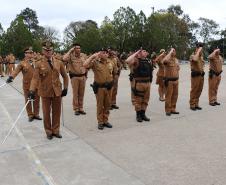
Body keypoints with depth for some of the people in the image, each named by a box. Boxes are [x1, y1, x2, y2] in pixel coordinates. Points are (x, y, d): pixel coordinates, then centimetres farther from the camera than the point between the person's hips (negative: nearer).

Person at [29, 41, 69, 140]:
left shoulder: (59, 63, 2)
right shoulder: (39, 64, -6)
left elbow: (65, 76, 10)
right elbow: (35, 78, -15)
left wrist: (65, 88, 6)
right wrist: (32, 90, -27)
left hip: (57, 92, 2)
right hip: (45, 92, -2)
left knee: (57, 112, 11)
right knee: (46, 113, 9)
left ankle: (56, 130, 26)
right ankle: (48, 131, 25)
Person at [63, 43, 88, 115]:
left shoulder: (84, 56, 3)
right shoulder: (71, 56, -8)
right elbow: (64, 59, -29)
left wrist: (85, 74, 14)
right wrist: (70, 51, -19)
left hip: (83, 76, 3)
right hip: (74, 77, -3)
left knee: (81, 93, 9)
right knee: (75, 94, 2)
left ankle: (81, 108, 19)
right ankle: (76, 109, 11)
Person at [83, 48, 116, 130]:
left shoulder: (110, 62, 7)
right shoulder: (95, 62, -9)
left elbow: (114, 70, 27)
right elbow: (85, 65, -25)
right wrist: (92, 56, -21)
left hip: (108, 87, 5)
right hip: (99, 87, -5)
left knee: (107, 105, 12)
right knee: (100, 105, 5)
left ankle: (105, 121, 24)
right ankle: (100, 122, 15)